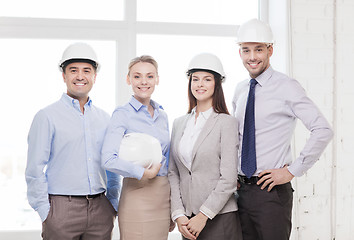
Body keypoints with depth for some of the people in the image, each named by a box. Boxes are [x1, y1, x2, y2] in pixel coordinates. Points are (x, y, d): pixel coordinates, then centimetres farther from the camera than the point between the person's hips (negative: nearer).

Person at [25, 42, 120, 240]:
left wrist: (113, 205, 11)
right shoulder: (47, 117, -1)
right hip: (62, 208, -4)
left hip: (101, 209, 4)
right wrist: (45, 213, -8)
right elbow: (35, 170, -4)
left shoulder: (105, 119, 12)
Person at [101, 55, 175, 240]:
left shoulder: (162, 115, 13)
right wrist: (145, 173, -12)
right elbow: (108, 160, -19)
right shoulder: (123, 114, -6)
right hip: (137, 195, -6)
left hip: (163, 196, 6)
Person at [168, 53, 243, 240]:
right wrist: (178, 214, -2)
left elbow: (229, 179, -10)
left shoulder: (226, 122, -6)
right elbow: (173, 173, 7)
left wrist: (203, 215, -12)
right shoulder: (179, 123, 10)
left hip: (219, 217, -4)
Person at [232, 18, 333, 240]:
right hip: (242, 189, 6)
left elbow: (323, 131, -17)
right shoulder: (240, 90, 11)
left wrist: (292, 171, -15)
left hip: (272, 190, -6)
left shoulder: (286, 87, -9)